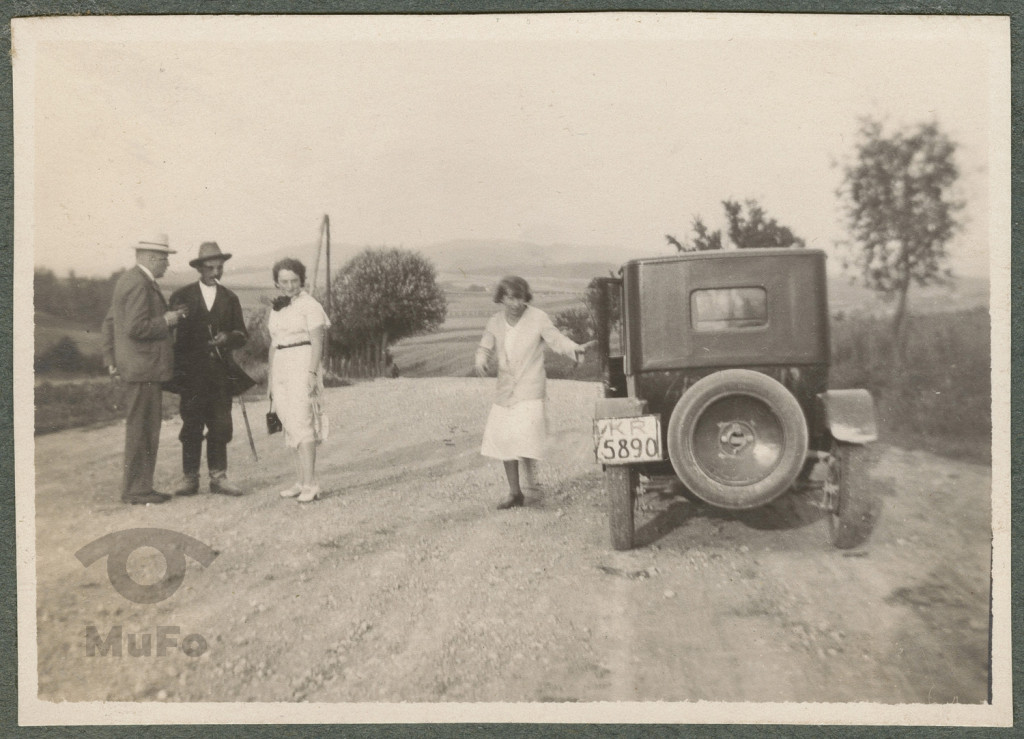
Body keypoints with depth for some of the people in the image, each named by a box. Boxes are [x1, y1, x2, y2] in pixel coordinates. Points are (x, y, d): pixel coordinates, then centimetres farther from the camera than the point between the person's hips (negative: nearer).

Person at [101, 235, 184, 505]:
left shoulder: (128, 280, 18)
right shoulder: (139, 284, -15)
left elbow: (109, 323, 22)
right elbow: (135, 328, -23)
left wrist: (111, 359, 21)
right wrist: (165, 321, -11)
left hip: (138, 369, 11)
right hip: (143, 369, -11)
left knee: (145, 429, 14)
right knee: (140, 429, -4)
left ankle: (137, 488, 20)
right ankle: (136, 490, 3)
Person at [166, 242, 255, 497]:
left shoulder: (230, 299, 12)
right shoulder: (181, 296, 5)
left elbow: (242, 335, 9)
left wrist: (229, 337, -10)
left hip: (220, 372, 2)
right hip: (191, 372, -2)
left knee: (221, 426, 2)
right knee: (192, 426, 1)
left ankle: (218, 477, 10)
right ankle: (189, 478, 10)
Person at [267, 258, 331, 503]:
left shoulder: (309, 305, -6)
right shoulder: (276, 309, 16)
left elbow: (317, 342, -11)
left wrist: (312, 373, -20)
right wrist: (270, 378, 18)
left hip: (302, 366, -7)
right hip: (281, 368, 7)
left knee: (302, 424, -14)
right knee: (293, 427, 7)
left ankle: (310, 485, -14)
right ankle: (301, 482, 12)